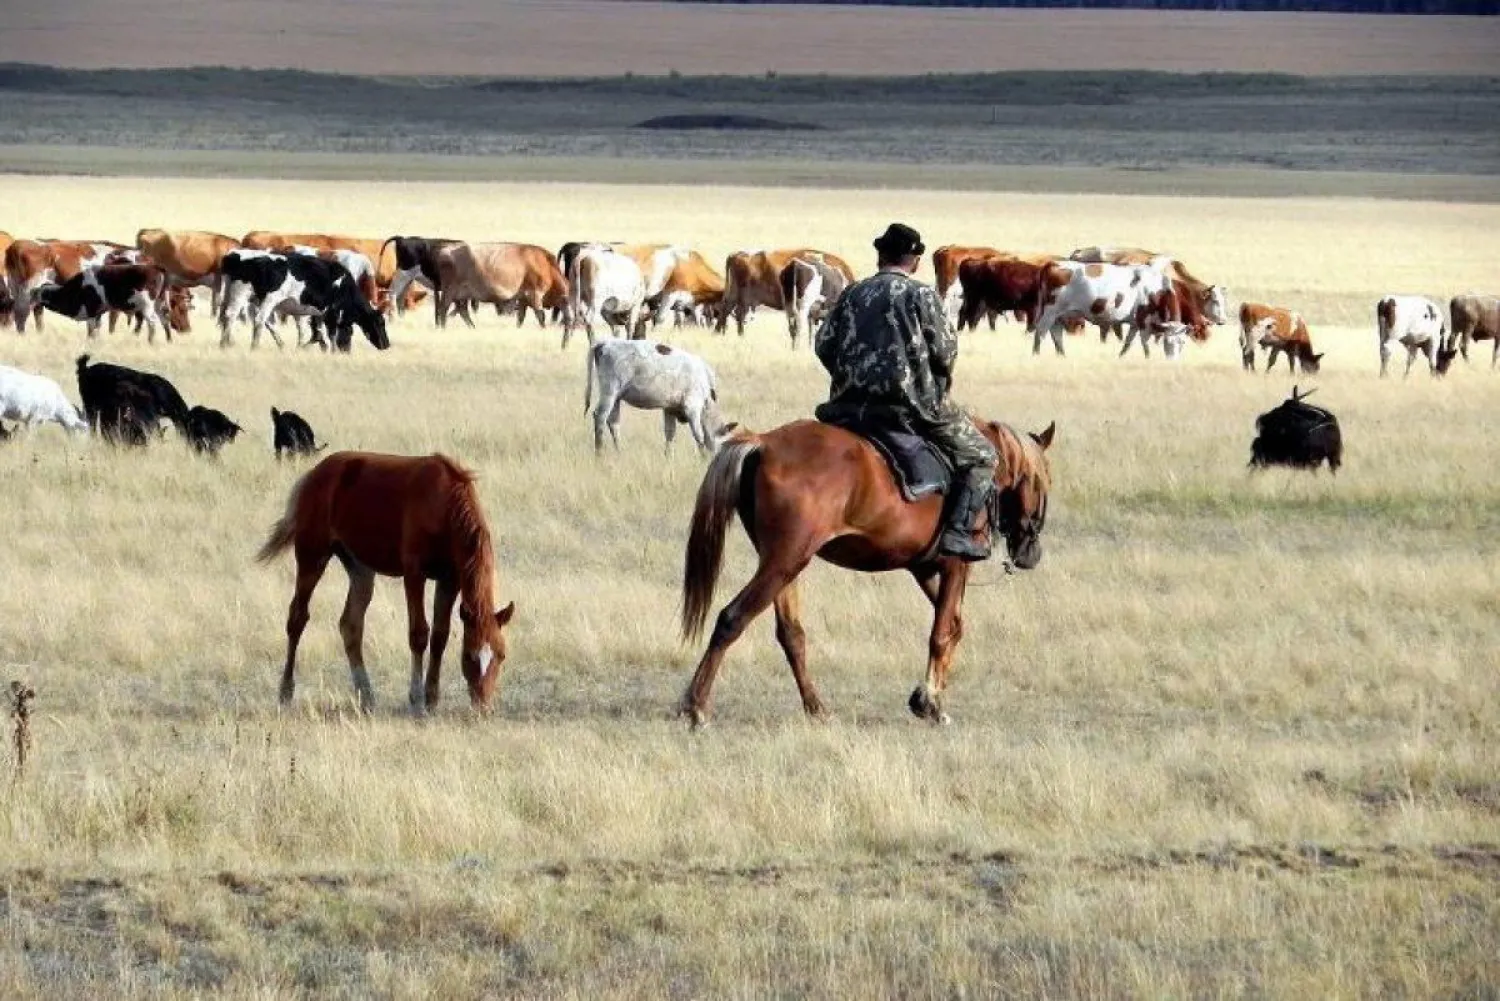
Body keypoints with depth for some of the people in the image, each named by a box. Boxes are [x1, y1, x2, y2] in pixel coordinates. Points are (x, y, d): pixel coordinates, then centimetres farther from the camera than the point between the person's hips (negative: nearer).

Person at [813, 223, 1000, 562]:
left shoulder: (853, 294, 11)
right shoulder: (920, 294, -3)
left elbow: (824, 344, 11)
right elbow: (945, 350, -5)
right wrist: (939, 379, 17)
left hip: (851, 404, 5)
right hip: (914, 403, -5)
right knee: (980, 457, 7)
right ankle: (958, 530, -11)